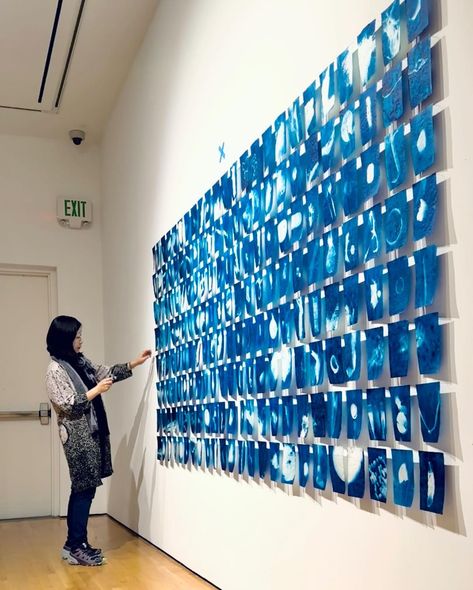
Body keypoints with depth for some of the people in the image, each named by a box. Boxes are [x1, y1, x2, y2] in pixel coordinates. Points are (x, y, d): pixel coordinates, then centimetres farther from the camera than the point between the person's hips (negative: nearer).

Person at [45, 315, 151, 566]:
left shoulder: (80, 362, 11)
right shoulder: (56, 369, -14)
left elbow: (108, 372, 20)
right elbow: (68, 405, -19)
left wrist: (135, 363, 18)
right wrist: (97, 390, -16)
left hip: (91, 433, 9)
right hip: (77, 437, -9)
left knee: (81, 489, 11)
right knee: (84, 490, -6)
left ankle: (75, 544, 18)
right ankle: (76, 547, 3)